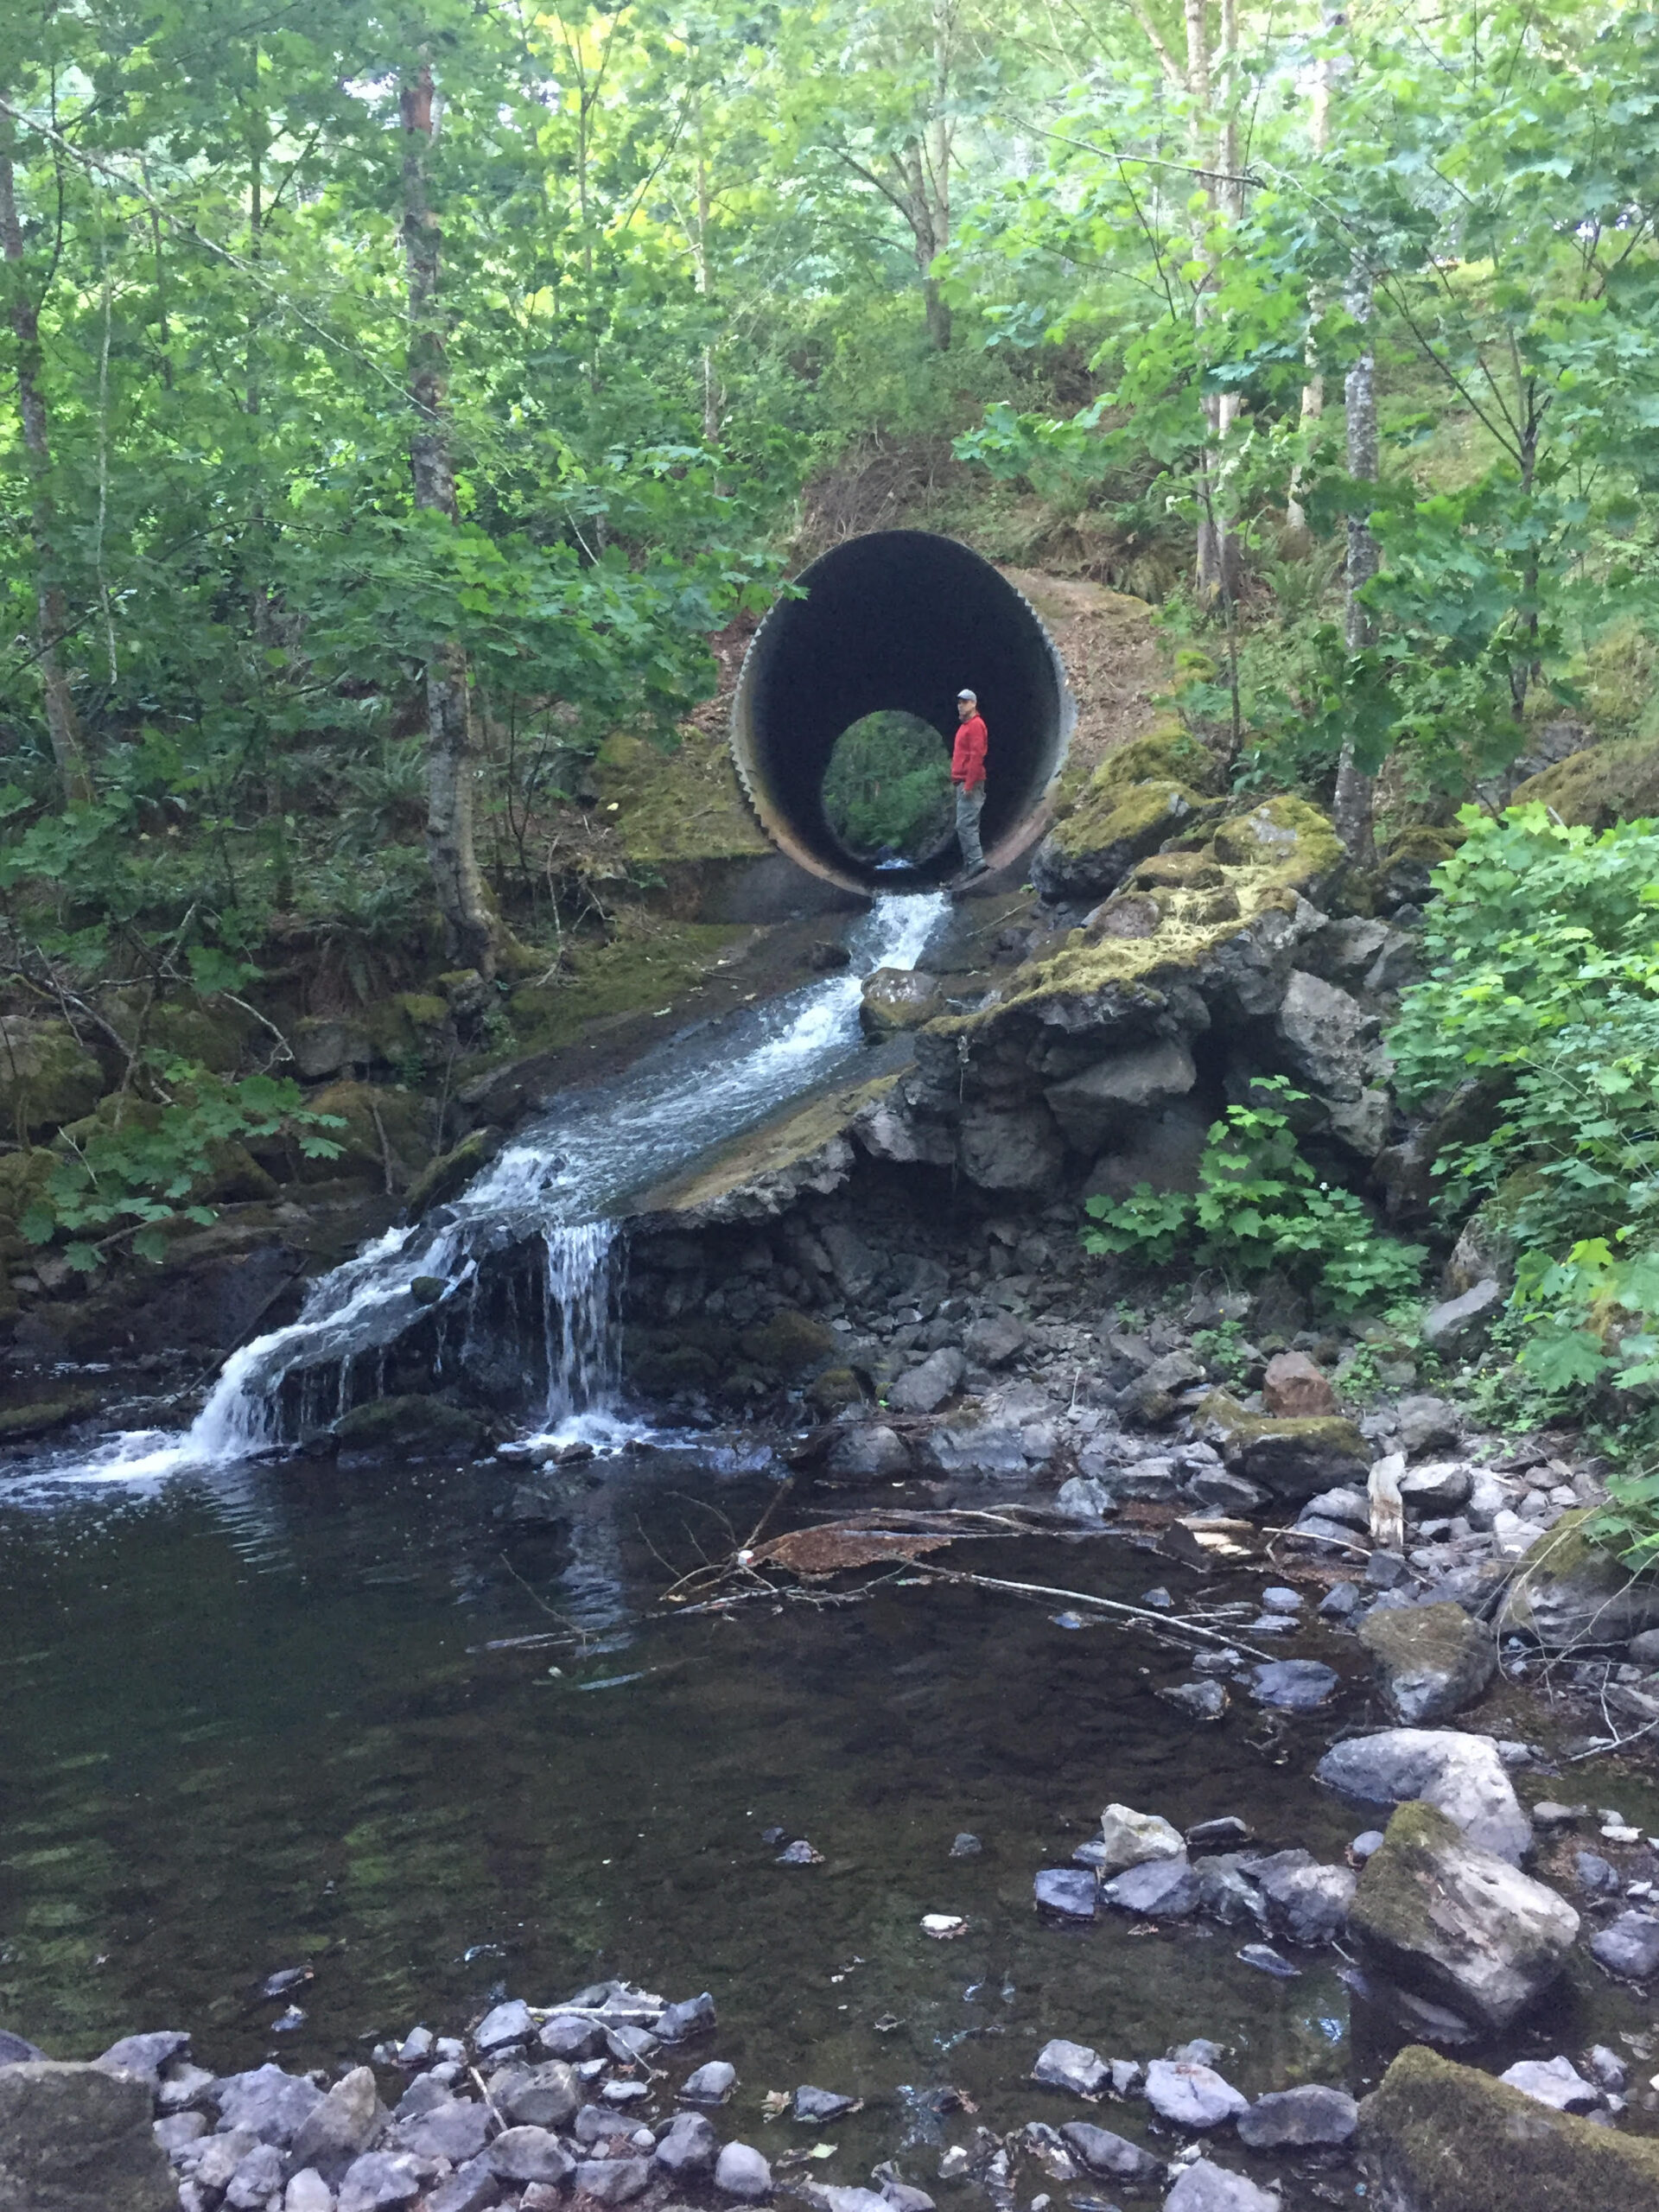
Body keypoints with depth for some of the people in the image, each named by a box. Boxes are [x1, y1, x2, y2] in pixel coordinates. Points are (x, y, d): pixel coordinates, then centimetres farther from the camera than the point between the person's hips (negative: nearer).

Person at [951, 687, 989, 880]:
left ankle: (976, 862, -17)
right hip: (963, 782, 10)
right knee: (967, 824, 9)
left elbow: (976, 756, -18)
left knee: (965, 824, -15)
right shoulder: (965, 726, 20)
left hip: (970, 783, -10)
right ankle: (970, 864, 10)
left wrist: (969, 784, -22)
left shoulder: (976, 725, -10)